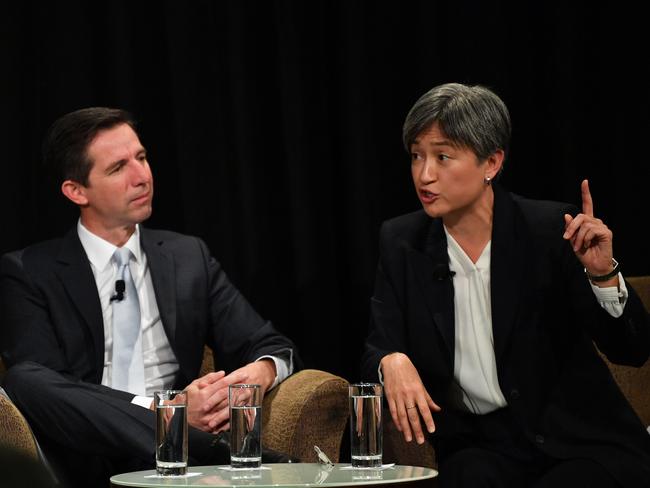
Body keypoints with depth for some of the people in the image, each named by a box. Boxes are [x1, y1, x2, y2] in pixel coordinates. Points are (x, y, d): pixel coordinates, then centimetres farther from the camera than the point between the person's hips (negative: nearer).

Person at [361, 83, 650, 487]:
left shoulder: (552, 230, -7)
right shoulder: (401, 243, 3)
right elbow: (378, 351, 2)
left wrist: (602, 274, -26)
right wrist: (392, 362, -21)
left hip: (578, 439, -1)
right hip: (478, 444, 1)